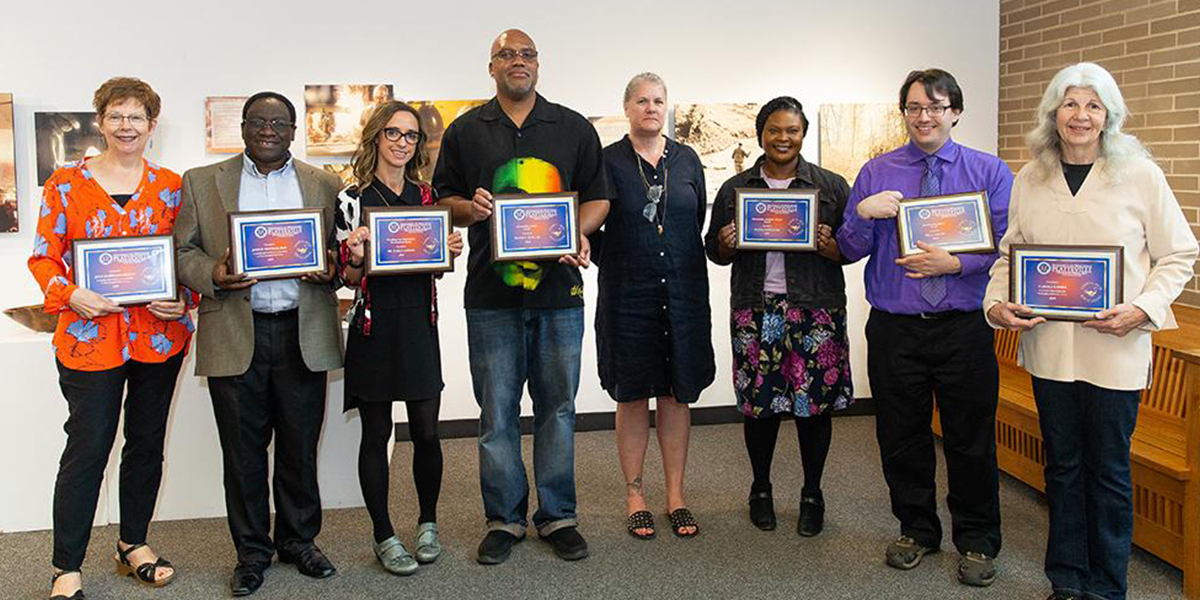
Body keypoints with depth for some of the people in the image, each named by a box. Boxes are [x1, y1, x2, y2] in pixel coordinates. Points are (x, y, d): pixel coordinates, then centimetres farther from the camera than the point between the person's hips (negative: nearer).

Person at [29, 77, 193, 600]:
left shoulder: (171, 187, 7)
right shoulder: (67, 184, 2)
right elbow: (43, 258, 2)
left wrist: (185, 300, -9)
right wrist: (72, 295, -16)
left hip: (160, 335, 3)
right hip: (90, 335, -3)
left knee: (147, 442, 12)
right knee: (88, 447, -2)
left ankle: (133, 545, 29)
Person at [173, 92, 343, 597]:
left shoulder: (324, 185, 11)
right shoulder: (202, 182, 9)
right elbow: (181, 251, 6)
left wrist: (331, 271, -10)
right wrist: (213, 275, -14)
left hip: (303, 333, 1)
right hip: (235, 336, 0)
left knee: (300, 446, 9)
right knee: (243, 451, 6)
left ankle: (298, 540, 26)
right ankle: (252, 550, 21)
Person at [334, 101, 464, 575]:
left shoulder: (426, 195, 9)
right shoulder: (351, 199, -2)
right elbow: (346, 276, -1)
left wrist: (451, 252, -3)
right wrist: (356, 257, -22)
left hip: (420, 323, 3)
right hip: (374, 326, -3)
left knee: (426, 432, 6)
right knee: (377, 434, 5)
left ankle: (428, 523, 26)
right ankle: (384, 537, 18)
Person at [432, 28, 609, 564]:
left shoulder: (574, 128, 10)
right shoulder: (465, 131, 9)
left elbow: (597, 198, 10)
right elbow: (443, 199, 11)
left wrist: (579, 234, -10)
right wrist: (470, 209, -11)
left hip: (559, 288, 1)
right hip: (492, 292, 0)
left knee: (557, 406, 8)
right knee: (497, 410, 5)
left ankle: (557, 516, 20)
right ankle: (504, 518, 18)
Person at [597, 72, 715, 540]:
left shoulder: (687, 160, 9)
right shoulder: (608, 161, 0)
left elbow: (700, 223, 12)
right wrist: (614, 267, -12)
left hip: (683, 291, 3)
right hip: (628, 295, -2)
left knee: (677, 394, 7)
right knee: (633, 396, 5)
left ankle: (675, 496, 18)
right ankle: (634, 496, 17)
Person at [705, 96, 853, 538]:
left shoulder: (832, 186, 7)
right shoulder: (735, 189, 11)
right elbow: (715, 252, 14)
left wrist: (829, 247, -15)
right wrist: (725, 245, -9)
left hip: (816, 311, -1)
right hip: (755, 310, 1)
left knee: (814, 403, 3)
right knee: (759, 402, 6)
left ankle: (812, 494, 21)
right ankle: (761, 490, 25)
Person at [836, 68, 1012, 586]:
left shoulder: (990, 172, 4)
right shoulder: (876, 173, 7)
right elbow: (848, 251, 3)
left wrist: (953, 263, -18)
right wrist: (862, 213, -16)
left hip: (965, 329, -1)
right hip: (894, 330, 2)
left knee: (972, 440, 7)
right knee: (902, 437, 12)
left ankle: (977, 542, 26)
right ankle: (916, 530, 32)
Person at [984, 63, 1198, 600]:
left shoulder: (1140, 174, -3)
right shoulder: (1029, 180, 6)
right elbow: (1010, 253, 12)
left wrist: (1142, 308, -14)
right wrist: (998, 302, -6)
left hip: (1114, 348, -3)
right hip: (1048, 345, 3)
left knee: (1108, 471, 7)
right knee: (1062, 466, 13)